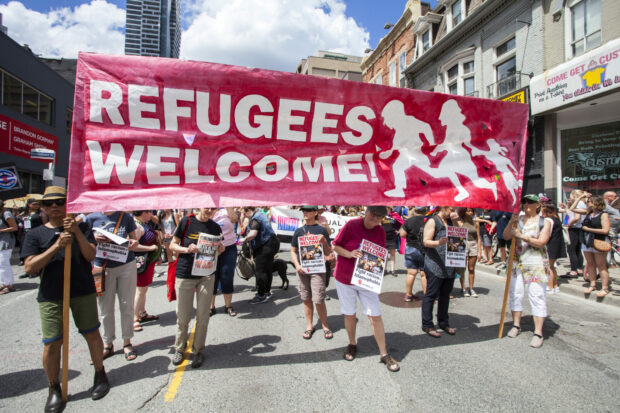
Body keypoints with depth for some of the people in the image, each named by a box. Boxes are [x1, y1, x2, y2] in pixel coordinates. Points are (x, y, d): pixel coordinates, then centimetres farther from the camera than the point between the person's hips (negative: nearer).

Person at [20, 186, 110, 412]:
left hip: (83, 292, 0)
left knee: (92, 334, 9)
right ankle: (54, 389, 23)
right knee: (52, 344, 3)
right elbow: (29, 267, -7)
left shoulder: (81, 228, 5)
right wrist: (57, 245, -19)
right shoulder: (35, 234, 4)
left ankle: (100, 375, 28)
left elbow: (90, 255, -7)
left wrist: (77, 232, -19)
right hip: (51, 297, 0)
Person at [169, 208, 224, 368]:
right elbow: (173, 245, 1)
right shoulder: (186, 221, -4)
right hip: (184, 274, -1)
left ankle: (198, 350, 24)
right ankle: (180, 348, 32)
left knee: (203, 315, 5)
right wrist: (187, 249, -17)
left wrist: (220, 250, -8)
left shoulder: (215, 228, 4)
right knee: (183, 316, 7)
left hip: (206, 275, 2)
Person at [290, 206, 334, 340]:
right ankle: (309, 326, 26)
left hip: (318, 269, -3)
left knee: (319, 300, -4)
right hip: (302, 269, 3)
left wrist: (324, 242, -17)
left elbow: (328, 253, 1)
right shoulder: (299, 231, 9)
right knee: (306, 299, 10)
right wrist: (297, 265, -3)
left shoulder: (321, 230, 0)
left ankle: (325, 326, 17)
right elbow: (293, 251, 13)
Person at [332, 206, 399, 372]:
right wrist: (349, 254, -23)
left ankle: (384, 354, 17)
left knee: (375, 316, 2)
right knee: (349, 314, 11)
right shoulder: (351, 225, -13)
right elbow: (335, 246, -7)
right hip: (344, 277, -2)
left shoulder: (380, 231, -2)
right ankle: (352, 344, 35)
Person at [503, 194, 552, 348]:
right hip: (517, 261, 4)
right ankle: (516, 325, 21)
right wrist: (511, 223, -13)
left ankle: (538, 333, 2)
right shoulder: (518, 219, 9)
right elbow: (506, 236, 0)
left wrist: (522, 236, -18)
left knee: (537, 296, -4)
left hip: (536, 263, -3)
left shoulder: (545, 222, 1)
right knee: (515, 293, 7)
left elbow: (541, 242, -11)